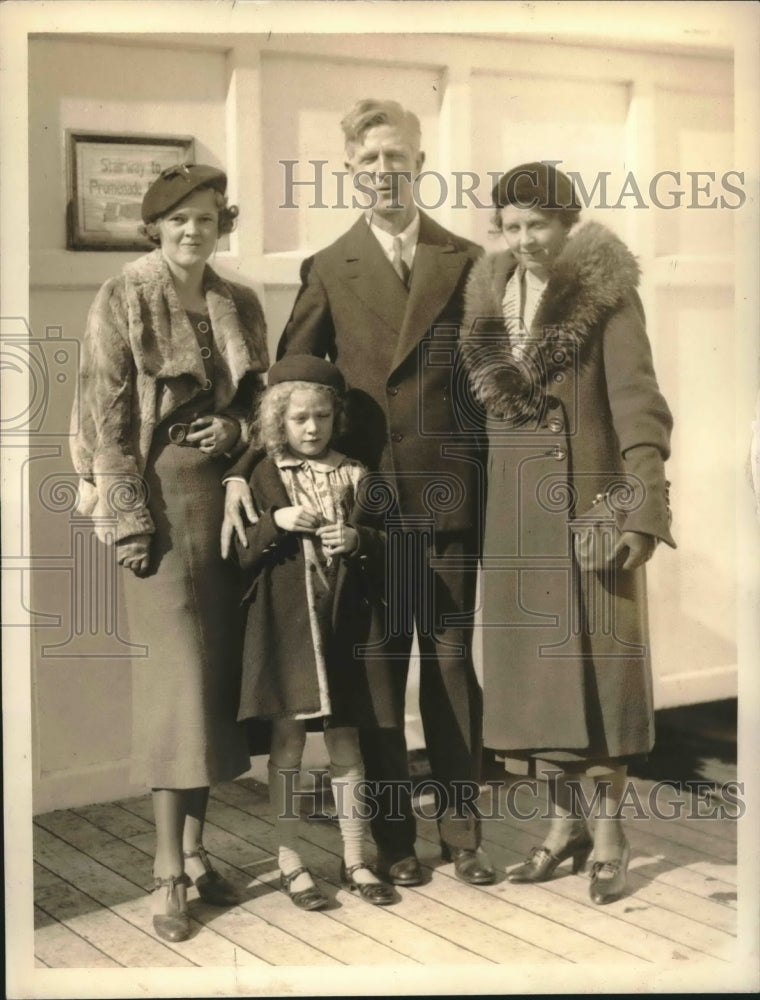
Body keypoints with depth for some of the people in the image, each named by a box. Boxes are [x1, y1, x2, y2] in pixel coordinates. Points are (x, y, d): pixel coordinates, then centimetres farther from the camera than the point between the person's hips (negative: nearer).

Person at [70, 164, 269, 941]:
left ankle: (194, 847, 18)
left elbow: (263, 400, 19)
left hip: (229, 499, 5)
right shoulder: (121, 302, -1)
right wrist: (129, 517, -13)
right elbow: (106, 418, -6)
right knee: (176, 675, -8)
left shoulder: (239, 306, 12)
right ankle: (168, 870, -1)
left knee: (218, 672, 6)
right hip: (161, 498, -5)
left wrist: (238, 428, -4)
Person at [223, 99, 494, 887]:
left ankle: (460, 829, 20)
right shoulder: (329, 270, 5)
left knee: (453, 665, 8)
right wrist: (242, 470, -8)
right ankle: (391, 836, 19)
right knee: (378, 668, 8)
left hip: (450, 495, 0)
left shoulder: (465, 261, 5)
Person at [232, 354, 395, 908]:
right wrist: (275, 523, -17)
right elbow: (237, 556, -3)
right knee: (287, 743, 5)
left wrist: (359, 539, -11)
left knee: (346, 743, 7)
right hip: (284, 626, -2)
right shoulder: (262, 478, 1)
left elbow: (386, 545, 9)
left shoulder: (354, 475, 7)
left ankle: (355, 860, 18)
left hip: (340, 624, 2)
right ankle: (290, 862, 16)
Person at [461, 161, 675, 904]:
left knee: (598, 661, 0)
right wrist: (472, 511, 7)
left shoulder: (607, 296, -6)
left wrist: (643, 505, -22)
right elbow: (476, 405, 11)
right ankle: (564, 822, 21)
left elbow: (637, 401, -13)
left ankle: (609, 832, 12)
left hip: (589, 502, -5)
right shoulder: (489, 300, 8)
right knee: (533, 663, 8)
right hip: (516, 512, 5)